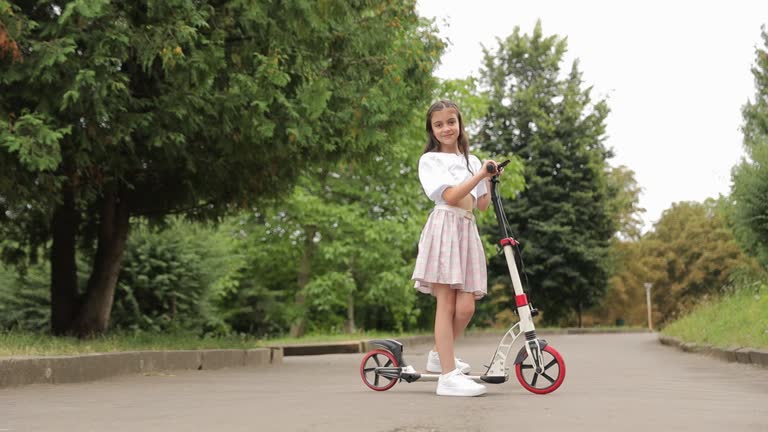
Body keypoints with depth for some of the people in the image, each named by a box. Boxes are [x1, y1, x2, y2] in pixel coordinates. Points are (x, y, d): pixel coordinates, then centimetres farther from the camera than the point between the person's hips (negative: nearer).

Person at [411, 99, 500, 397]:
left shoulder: (471, 161, 23)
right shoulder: (430, 160, 4)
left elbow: (483, 204, 19)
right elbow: (450, 195, -11)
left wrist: (489, 179, 8)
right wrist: (480, 174, -14)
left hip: (468, 230, 6)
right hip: (445, 225, -6)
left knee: (465, 307, -4)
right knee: (446, 304, -10)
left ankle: (439, 355, 20)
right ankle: (449, 376, -11)